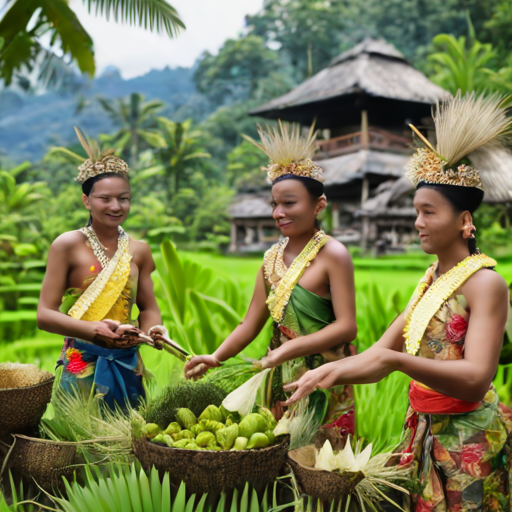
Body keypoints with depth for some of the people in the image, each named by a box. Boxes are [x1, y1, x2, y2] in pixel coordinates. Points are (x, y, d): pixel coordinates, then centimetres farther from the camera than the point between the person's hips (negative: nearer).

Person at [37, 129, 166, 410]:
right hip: (82, 365, -4)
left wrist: (153, 328, -10)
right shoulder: (67, 245, -6)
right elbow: (45, 315, -10)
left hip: (128, 365, 4)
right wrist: (95, 330, -25)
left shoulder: (139, 250, 7)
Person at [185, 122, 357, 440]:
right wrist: (216, 358, -7)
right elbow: (251, 324, 7)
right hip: (281, 382, 6)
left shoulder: (332, 255, -11)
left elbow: (347, 327, -18)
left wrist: (291, 348, -25)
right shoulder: (272, 258, 7)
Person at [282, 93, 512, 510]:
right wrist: (330, 373, -7)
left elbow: (476, 379, -26)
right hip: (425, 431, 7)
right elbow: (384, 351, 7)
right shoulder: (431, 280, 9)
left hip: (469, 440, -7)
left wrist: (398, 360, -36)